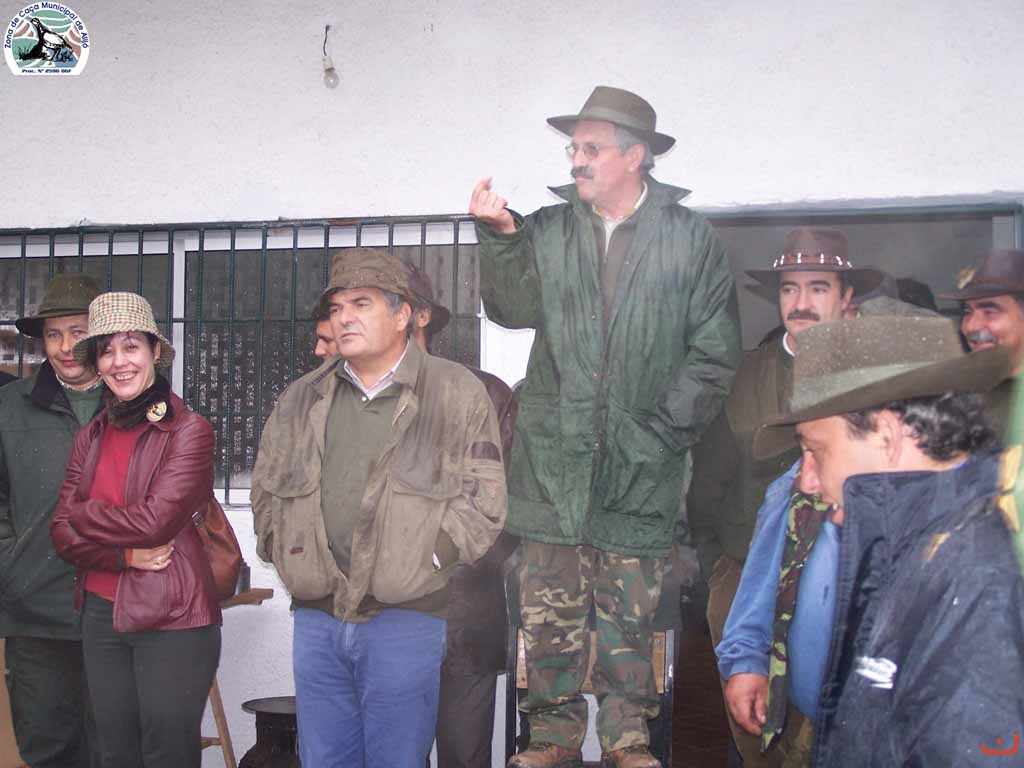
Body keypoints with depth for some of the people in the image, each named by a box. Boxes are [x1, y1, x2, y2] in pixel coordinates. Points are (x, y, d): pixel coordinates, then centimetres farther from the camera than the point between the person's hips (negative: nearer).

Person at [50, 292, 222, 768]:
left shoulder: (189, 431, -8)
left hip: (171, 620, -6)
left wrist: (83, 513, -2)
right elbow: (62, 535, 3)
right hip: (102, 615, 6)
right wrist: (125, 555, -14)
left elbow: (154, 522, -18)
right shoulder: (90, 437, 10)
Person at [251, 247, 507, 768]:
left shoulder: (458, 394, 0)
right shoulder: (301, 399, 14)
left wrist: (422, 562, -10)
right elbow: (266, 489, 21)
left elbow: (484, 498, -4)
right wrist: (288, 557, 8)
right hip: (316, 619, 4)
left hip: (405, 620, -4)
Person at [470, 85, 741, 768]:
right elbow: (514, 308, -3)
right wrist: (499, 237, -16)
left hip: (640, 462, -1)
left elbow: (714, 351, 0)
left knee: (631, 610, 7)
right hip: (554, 453, 2)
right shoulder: (548, 231, 9)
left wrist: (661, 429, -7)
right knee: (550, 608, 5)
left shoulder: (691, 238, 3)